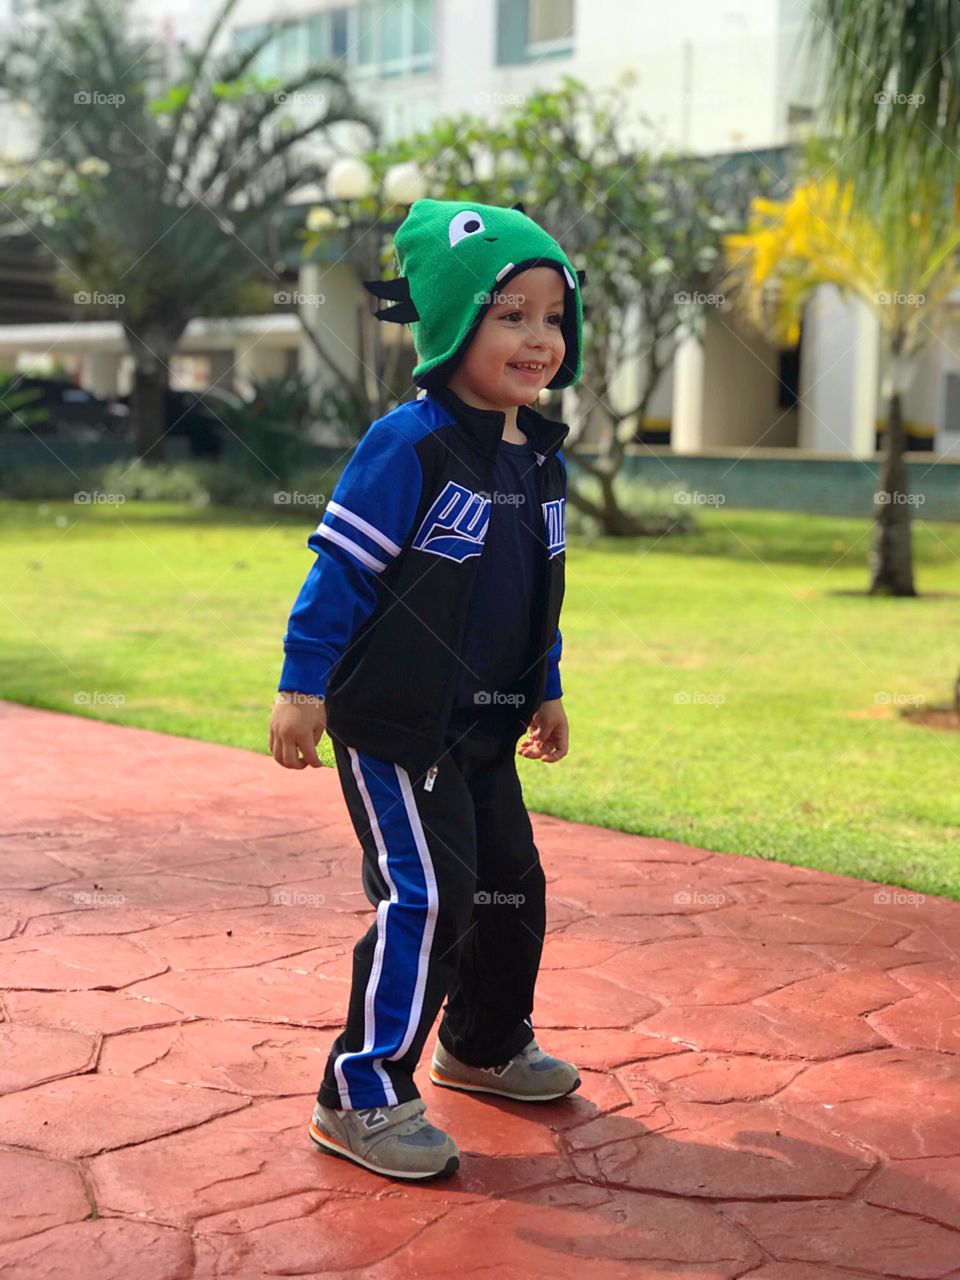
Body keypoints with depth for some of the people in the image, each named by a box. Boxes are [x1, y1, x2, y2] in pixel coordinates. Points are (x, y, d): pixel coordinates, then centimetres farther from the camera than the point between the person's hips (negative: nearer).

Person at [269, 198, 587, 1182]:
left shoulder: (542, 457, 7)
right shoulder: (408, 444, -17)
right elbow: (339, 568, -16)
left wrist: (546, 692, 23)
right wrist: (302, 687, -16)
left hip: (481, 729, 8)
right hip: (392, 723, -8)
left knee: (511, 881, 16)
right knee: (425, 897, -10)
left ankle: (487, 1044, 39)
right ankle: (363, 1098, 2)